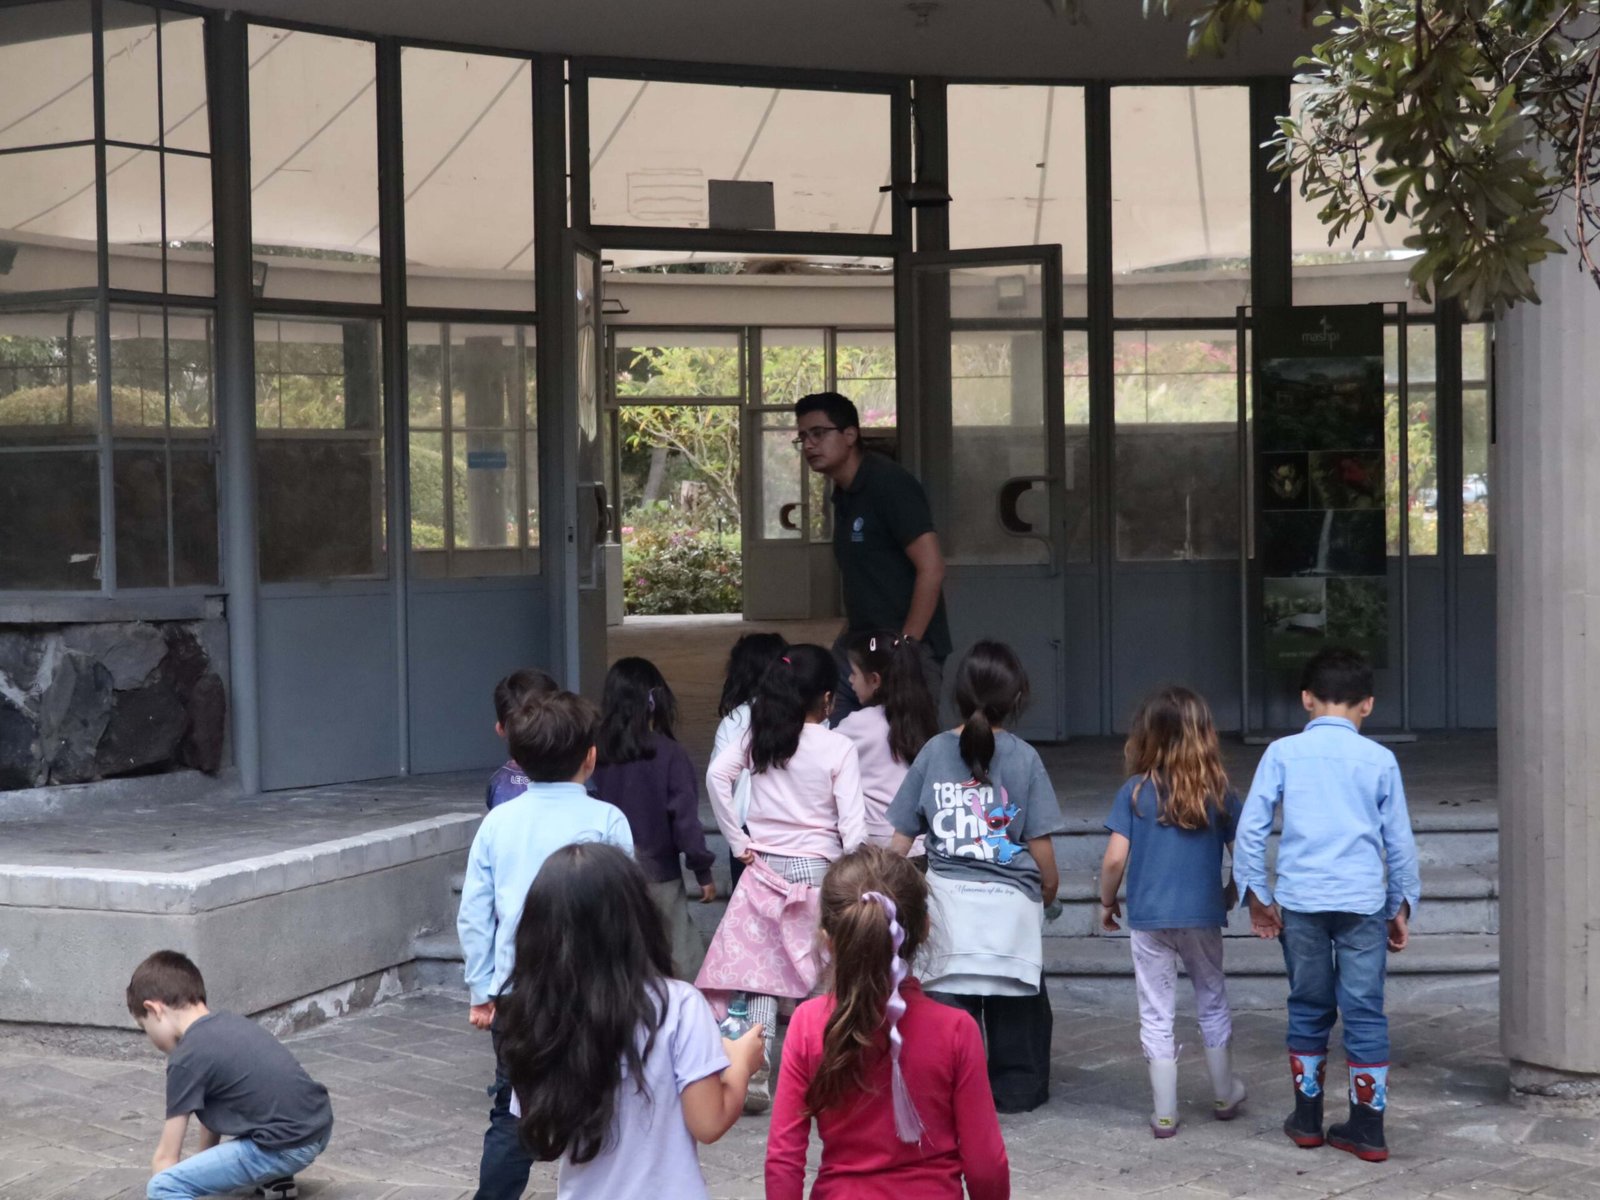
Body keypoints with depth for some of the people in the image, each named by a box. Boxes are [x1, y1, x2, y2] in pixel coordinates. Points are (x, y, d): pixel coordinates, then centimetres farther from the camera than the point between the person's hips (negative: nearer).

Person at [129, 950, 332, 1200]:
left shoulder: (187, 1058, -8)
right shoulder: (229, 1024, 16)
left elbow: (166, 1158, -3)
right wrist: (203, 1171, 31)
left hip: (288, 1147, -9)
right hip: (321, 1127, 9)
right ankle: (277, 1178, 30)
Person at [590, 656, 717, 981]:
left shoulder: (599, 755, -3)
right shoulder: (669, 755, -12)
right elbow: (685, 817, -12)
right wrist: (703, 871, -3)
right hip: (658, 871, -4)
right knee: (684, 958, 5)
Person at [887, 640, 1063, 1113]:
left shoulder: (934, 752, 0)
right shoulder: (1022, 757, -7)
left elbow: (901, 838, 2)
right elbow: (1040, 844, -5)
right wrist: (1049, 890, 12)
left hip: (947, 896, 2)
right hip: (1011, 903, -1)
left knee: (948, 998, 7)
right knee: (1016, 1004, 13)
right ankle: (1015, 1088, 22)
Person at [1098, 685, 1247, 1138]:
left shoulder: (1136, 791, -8)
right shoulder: (1219, 792, -3)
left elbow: (1115, 858, -11)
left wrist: (1107, 902, 6)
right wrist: (1232, 893, 18)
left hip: (1149, 918, -2)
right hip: (1204, 917, 2)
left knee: (1156, 1015, 8)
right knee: (1213, 1004, 20)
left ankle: (1165, 1114, 12)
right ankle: (1225, 1096, 34)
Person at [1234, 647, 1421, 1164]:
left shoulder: (1283, 753, 1)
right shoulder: (1380, 760, 2)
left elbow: (1250, 827, -2)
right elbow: (1399, 841, 6)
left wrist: (1257, 893, 6)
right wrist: (1402, 905, 16)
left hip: (1299, 900, 1)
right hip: (1363, 902, -1)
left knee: (1308, 1009, 14)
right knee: (1364, 1012, 5)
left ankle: (1307, 1118, 21)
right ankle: (1368, 1129, 7)